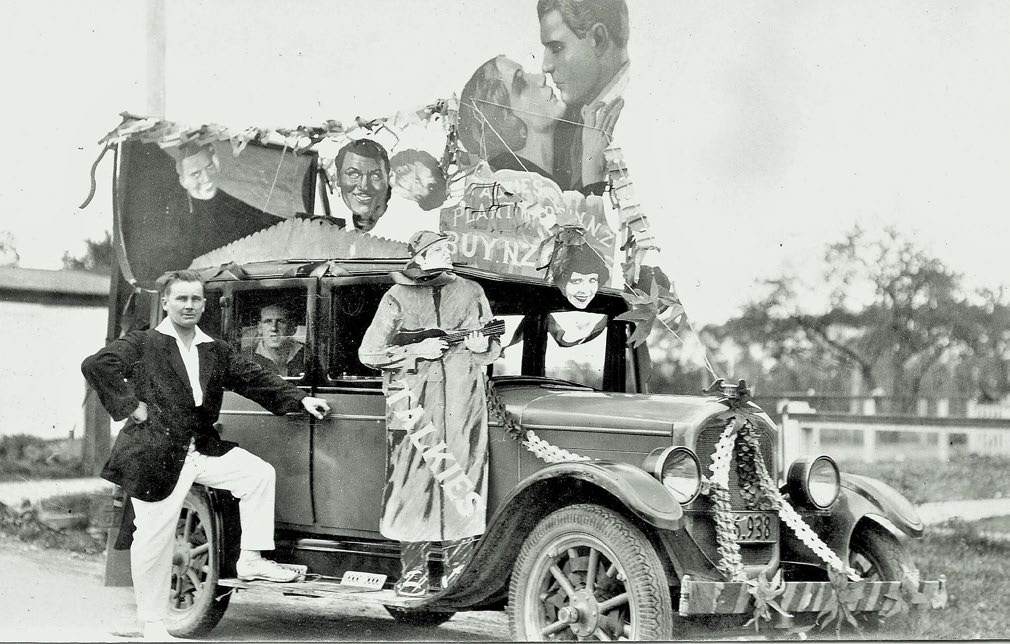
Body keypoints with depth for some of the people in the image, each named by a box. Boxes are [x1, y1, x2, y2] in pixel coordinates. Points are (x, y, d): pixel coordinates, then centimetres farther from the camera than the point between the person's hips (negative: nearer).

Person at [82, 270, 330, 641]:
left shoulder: (216, 351, 13)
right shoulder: (143, 344, -4)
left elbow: (254, 379, 11)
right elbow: (96, 365, -16)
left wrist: (300, 400, 2)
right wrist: (130, 405, -18)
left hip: (204, 449, 5)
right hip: (156, 454, -5)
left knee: (259, 472, -10)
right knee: (154, 540, 0)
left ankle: (250, 559, -1)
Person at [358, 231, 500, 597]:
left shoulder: (471, 292, 13)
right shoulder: (397, 297, 5)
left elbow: (492, 350, 20)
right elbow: (369, 353, 3)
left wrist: (482, 346, -4)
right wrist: (416, 351, -8)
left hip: (464, 402, 2)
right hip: (414, 401, -2)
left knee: (464, 476, -1)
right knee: (412, 481, -2)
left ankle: (458, 570, 7)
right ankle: (413, 571, 6)